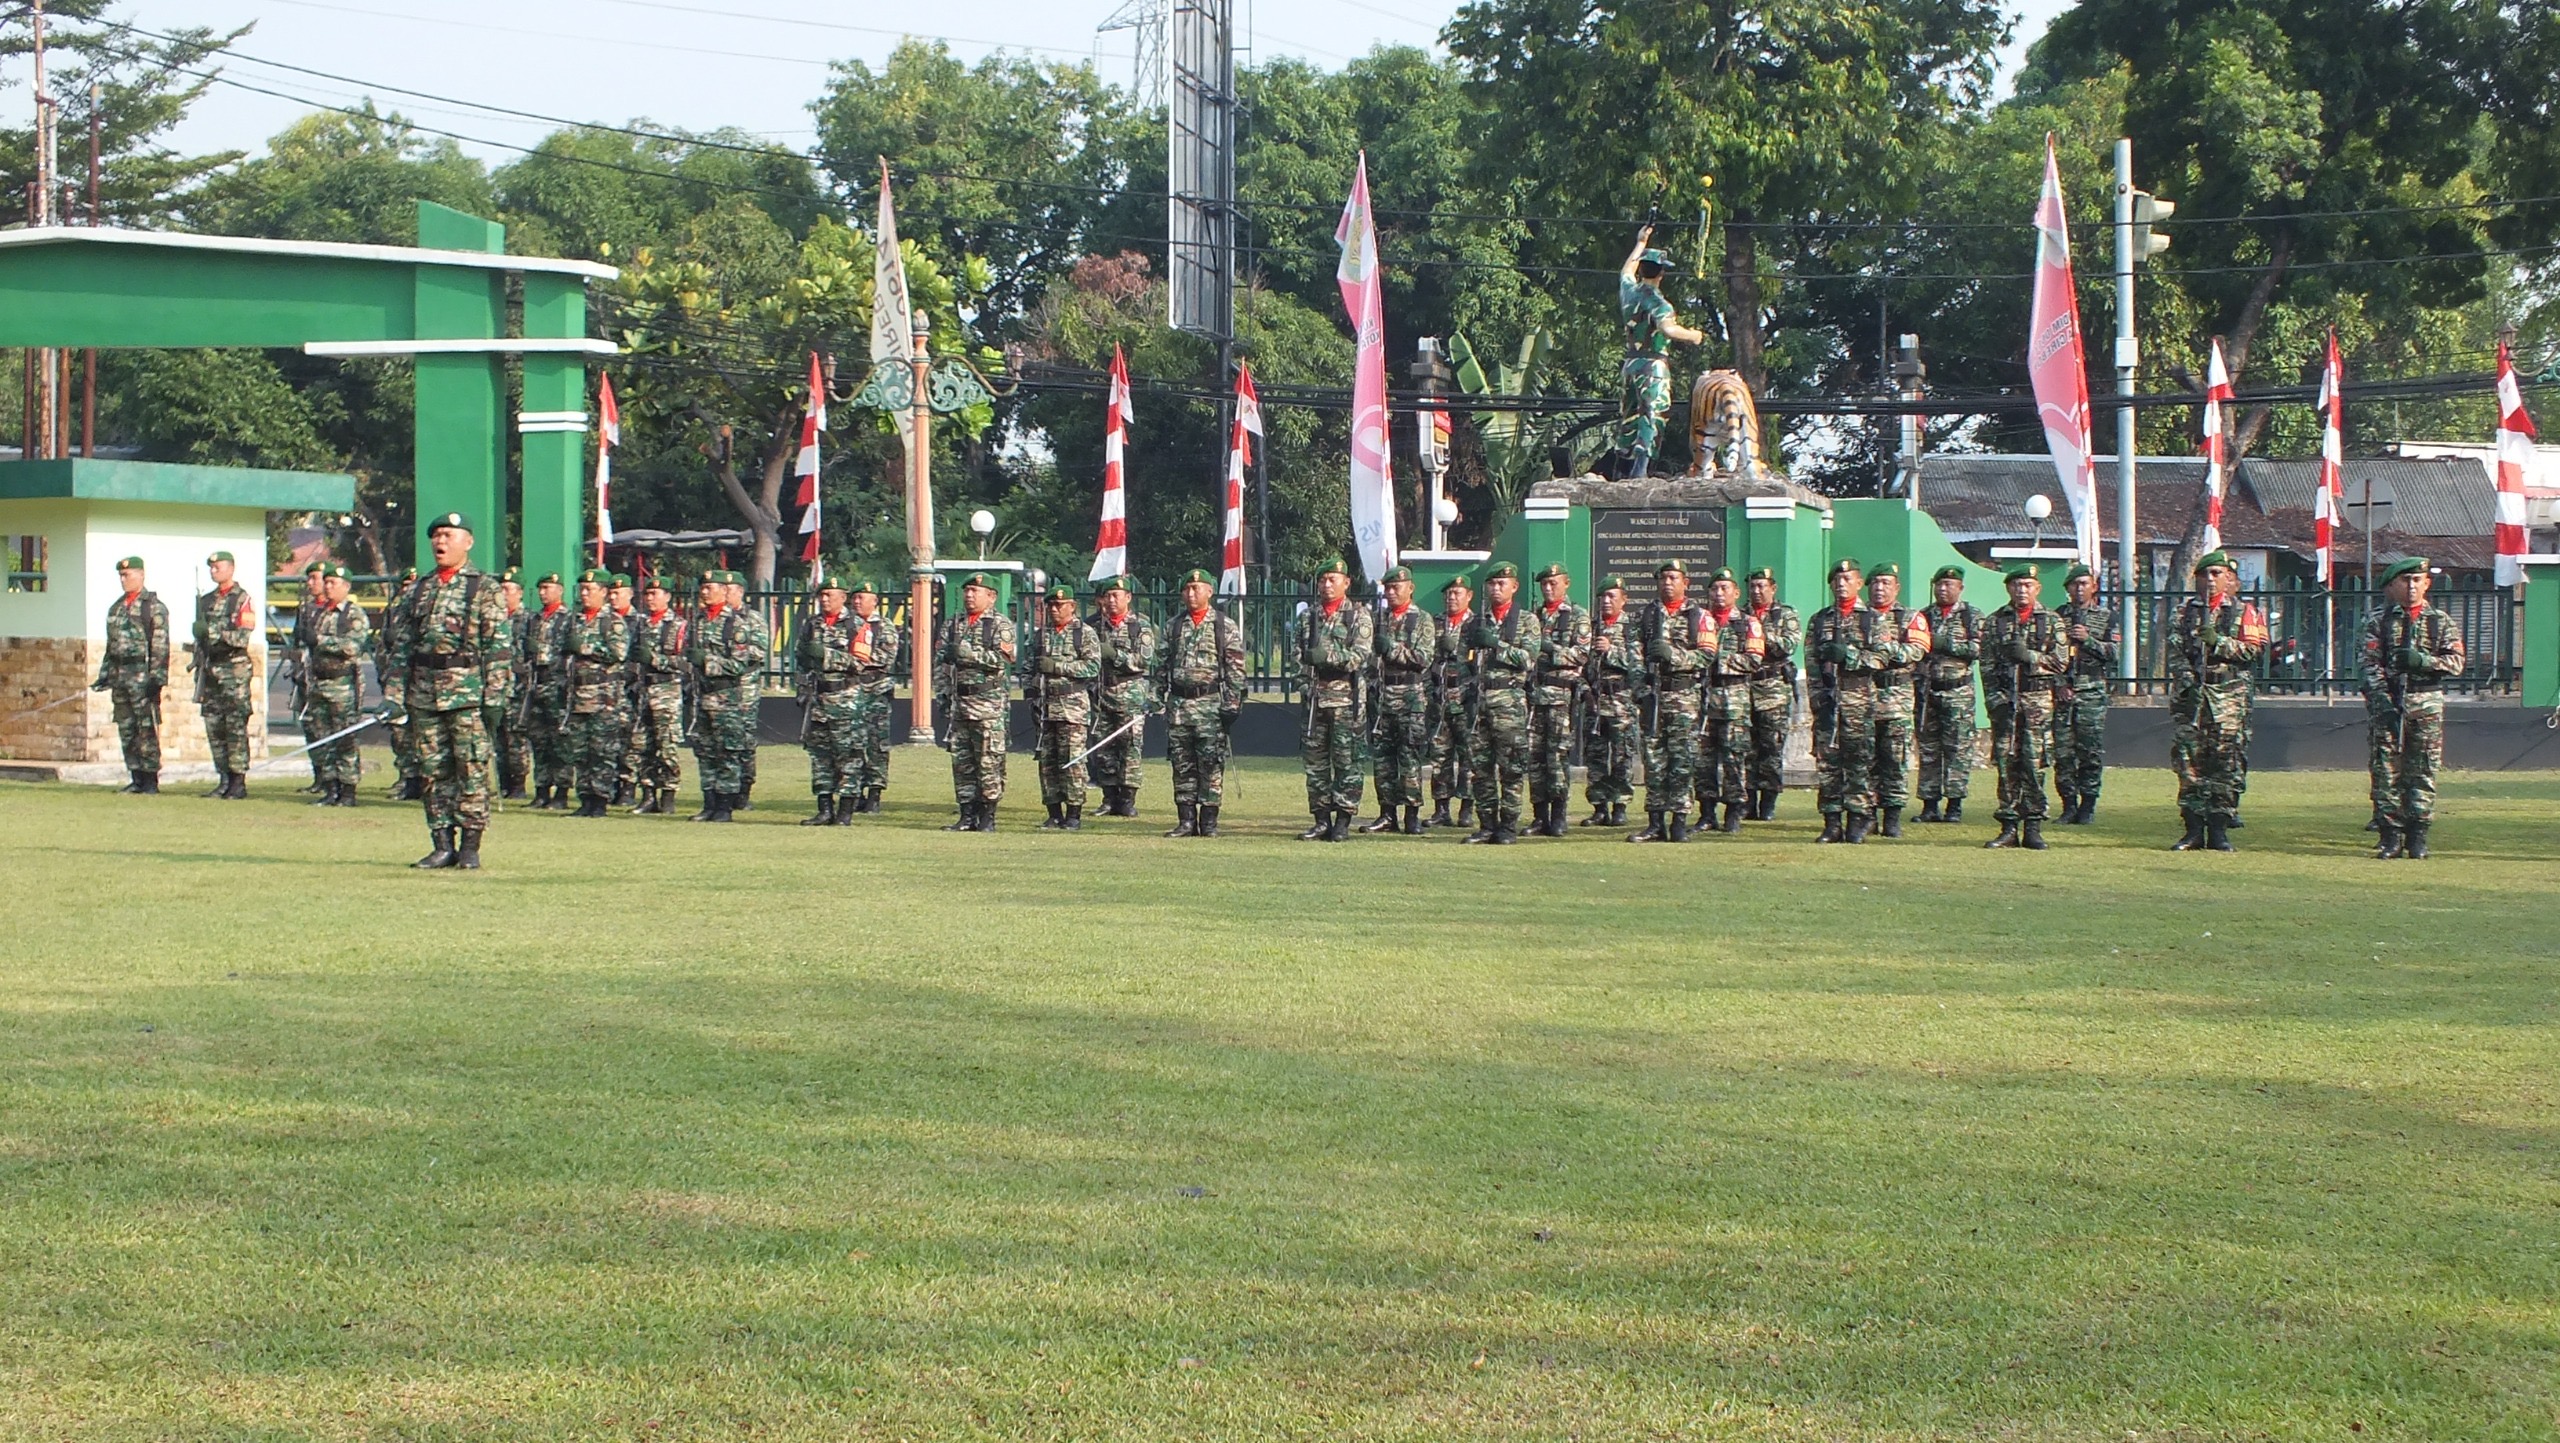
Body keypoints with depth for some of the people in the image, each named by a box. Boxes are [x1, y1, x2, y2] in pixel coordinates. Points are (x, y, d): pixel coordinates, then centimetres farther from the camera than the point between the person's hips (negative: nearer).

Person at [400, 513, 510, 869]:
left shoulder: (486, 588, 1)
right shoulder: (419, 589, 16)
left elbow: (498, 644, -6)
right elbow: (402, 643, 15)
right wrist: (397, 692, 7)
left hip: (467, 689, -5)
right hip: (423, 689, 5)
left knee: (471, 768, -4)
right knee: (432, 769, 5)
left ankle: (470, 846, 0)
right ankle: (443, 845, 10)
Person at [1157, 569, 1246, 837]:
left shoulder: (1225, 626, 1)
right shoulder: (1173, 626, 12)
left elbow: (1236, 667, -2)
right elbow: (1162, 665, 15)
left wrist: (1232, 704, -8)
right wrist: (1158, 698, 8)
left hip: (1211, 703, -4)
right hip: (1178, 702, 4)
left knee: (1211, 764, -3)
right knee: (1182, 764, 4)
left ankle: (1209, 820, 1)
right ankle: (1186, 820, 8)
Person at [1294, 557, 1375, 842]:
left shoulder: (1359, 616, 1)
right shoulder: (1307, 616, 14)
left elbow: (1361, 656, -10)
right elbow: (1298, 653, 16)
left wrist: (1328, 655, -23)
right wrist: (1304, 681, -1)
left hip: (1345, 698, -5)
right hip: (1314, 697, 5)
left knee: (1346, 760, -4)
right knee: (1314, 760, 5)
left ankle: (1343, 821, 0)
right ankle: (1321, 820, 11)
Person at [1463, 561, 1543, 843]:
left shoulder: (1527, 619, 3)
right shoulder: (1477, 621, 17)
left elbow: (1529, 658, -9)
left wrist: (1496, 644, -15)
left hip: (1510, 701, -5)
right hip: (1478, 700, 5)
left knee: (1511, 768, -4)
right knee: (1480, 766, 3)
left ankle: (1509, 826, -1)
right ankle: (1487, 825, 8)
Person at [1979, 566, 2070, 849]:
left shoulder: (2052, 622, 8)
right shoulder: (1994, 622, 10)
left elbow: (2061, 662, 0)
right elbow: (1987, 665, 5)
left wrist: (2029, 655, -14)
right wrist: (1995, 697, -7)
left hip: (2038, 699, -1)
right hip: (2004, 698, 1)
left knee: (2034, 764, -3)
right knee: (2006, 762, 0)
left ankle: (2033, 827, 1)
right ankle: (2008, 827, 4)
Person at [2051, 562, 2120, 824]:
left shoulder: (2107, 618, 10)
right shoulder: (2056, 616, 11)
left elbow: (2114, 653, 0)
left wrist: (2088, 639, -12)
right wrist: (2057, 684, -4)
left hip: (2092, 693, -1)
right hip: (2061, 691, 1)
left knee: (2091, 751, -3)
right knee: (2062, 751, -1)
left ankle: (2087, 806, 2)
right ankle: (2069, 805, 5)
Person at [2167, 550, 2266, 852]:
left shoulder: (2244, 612, 8)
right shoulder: (2186, 611, 14)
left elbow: (2254, 648, -3)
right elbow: (2175, 651, 6)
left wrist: (2218, 641, -15)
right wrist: (2185, 679, -10)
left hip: (2229, 694, -2)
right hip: (2190, 692, 2)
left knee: (2226, 761, -4)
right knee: (2188, 759, -2)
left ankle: (2219, 830, 0)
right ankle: (2193, 829, 2)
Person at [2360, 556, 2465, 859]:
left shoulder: (2441, 621, 10)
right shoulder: (2379, 621, 7)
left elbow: (2456, 662, 1)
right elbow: (2371, 664, -1)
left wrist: (2424, 660, -16)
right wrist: (2381, 699, -14)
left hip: (2426, 704, 1)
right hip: (2386, 701, 0)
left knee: (2423, 771, 0)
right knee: (2386, 769, -3)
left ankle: (2417, 835, 5)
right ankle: (2391, 835, 2)